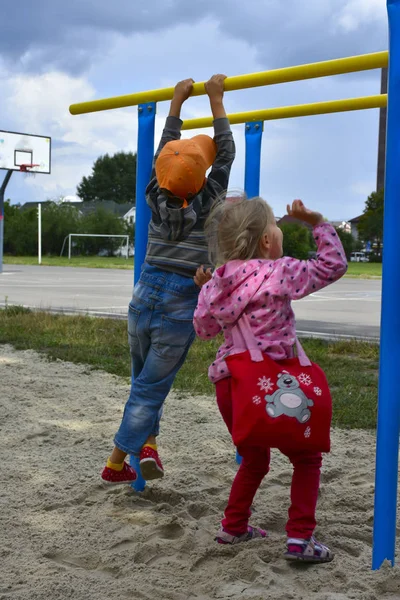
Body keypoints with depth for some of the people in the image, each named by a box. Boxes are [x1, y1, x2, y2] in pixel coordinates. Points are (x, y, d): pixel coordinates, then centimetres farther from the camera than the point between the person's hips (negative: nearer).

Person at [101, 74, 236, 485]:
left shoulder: (158, 199, 0)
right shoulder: (207, 203, -10)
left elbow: (166, 151, 12)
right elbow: (225, 151, -4)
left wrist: (177, 102, 17)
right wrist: (215, 98, 0)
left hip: (144, 297, 4)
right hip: (180, 307, -4)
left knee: (144, 379, 23)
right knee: (151, 387, 5)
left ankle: (147, 444, 14)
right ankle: (116, 464, 11)